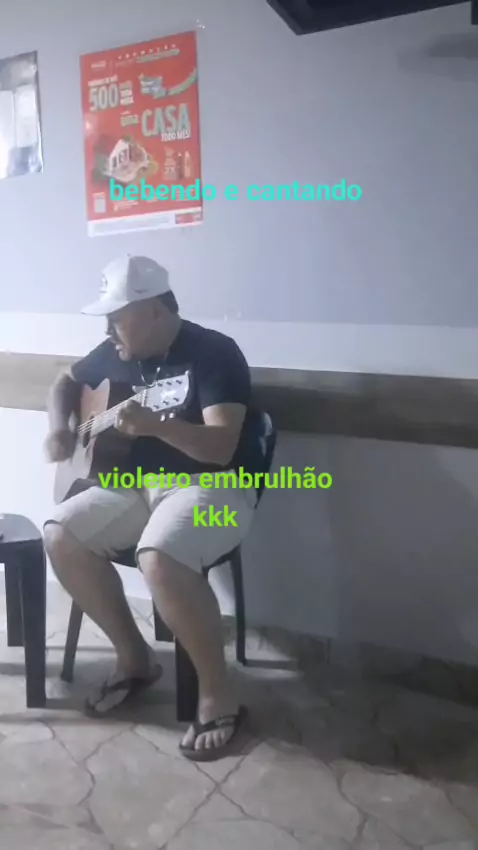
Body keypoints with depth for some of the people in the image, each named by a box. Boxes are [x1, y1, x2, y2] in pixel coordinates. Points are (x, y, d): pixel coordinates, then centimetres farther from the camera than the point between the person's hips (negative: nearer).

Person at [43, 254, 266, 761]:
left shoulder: (214, 354, -15)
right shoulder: (116, 354, 7)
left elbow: (222, 447, -25)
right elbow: (66, 382, 26)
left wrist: (156, 426, -41)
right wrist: (59, 429, 6)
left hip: (213, 486, -7)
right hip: (138, 484, 8)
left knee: (160, 558, -35)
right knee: (61, 536, -12)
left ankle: (218, 696, -16)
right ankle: (135, 658, 4)